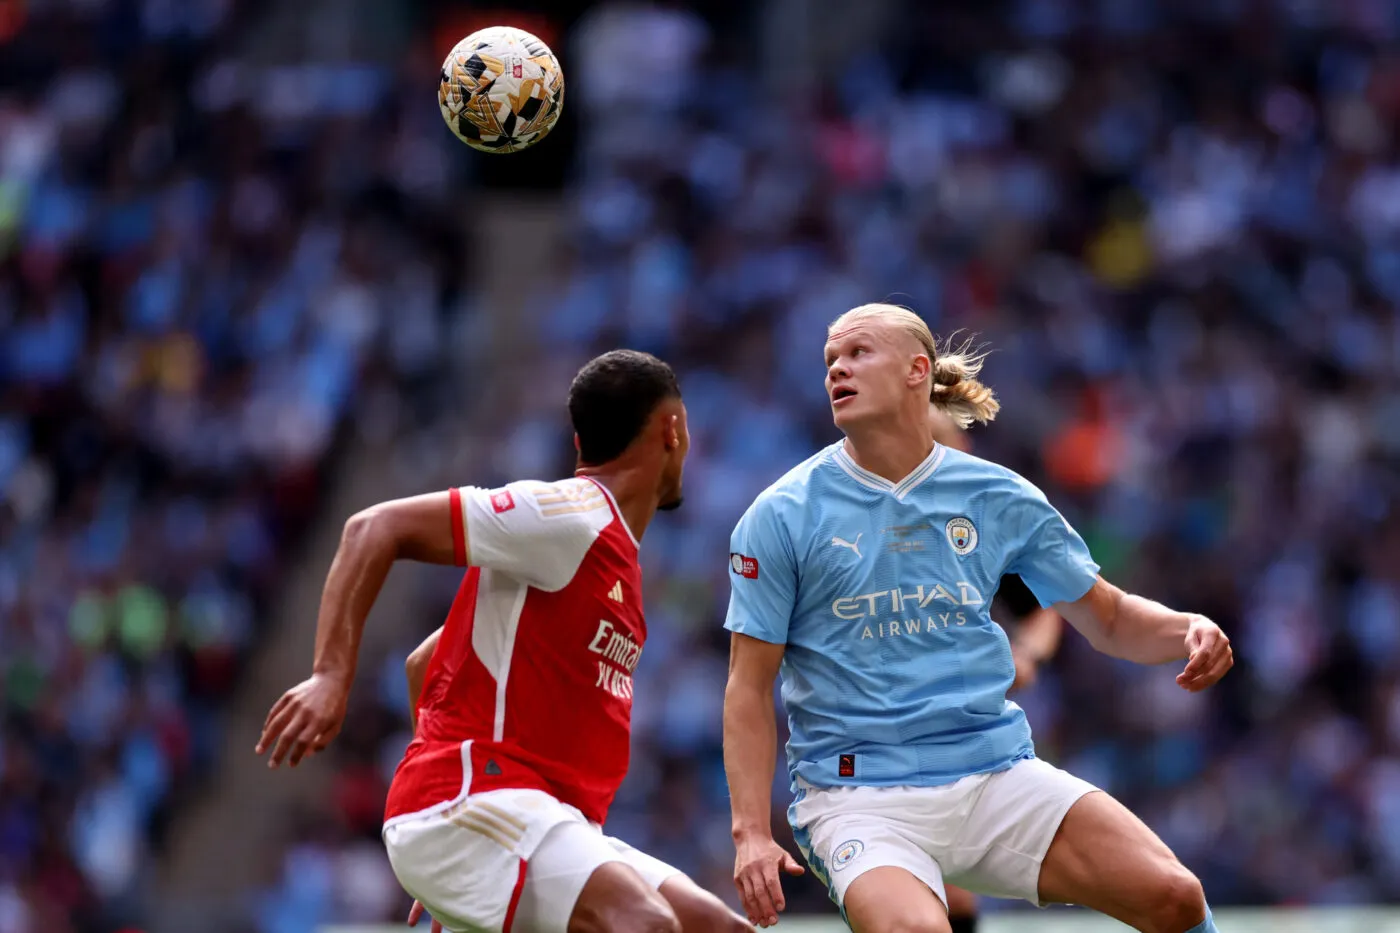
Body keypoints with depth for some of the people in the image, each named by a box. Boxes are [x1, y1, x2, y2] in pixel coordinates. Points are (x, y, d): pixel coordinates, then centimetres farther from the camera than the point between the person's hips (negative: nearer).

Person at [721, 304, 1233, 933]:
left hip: (997, 776, 3)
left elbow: (1109, 620, 16)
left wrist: (1188, 631, -6)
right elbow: (750, 686, 1)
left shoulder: (999, 498, 7)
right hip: (858, 798, -3)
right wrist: (751, 832, -10)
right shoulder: (782, 517, 0)